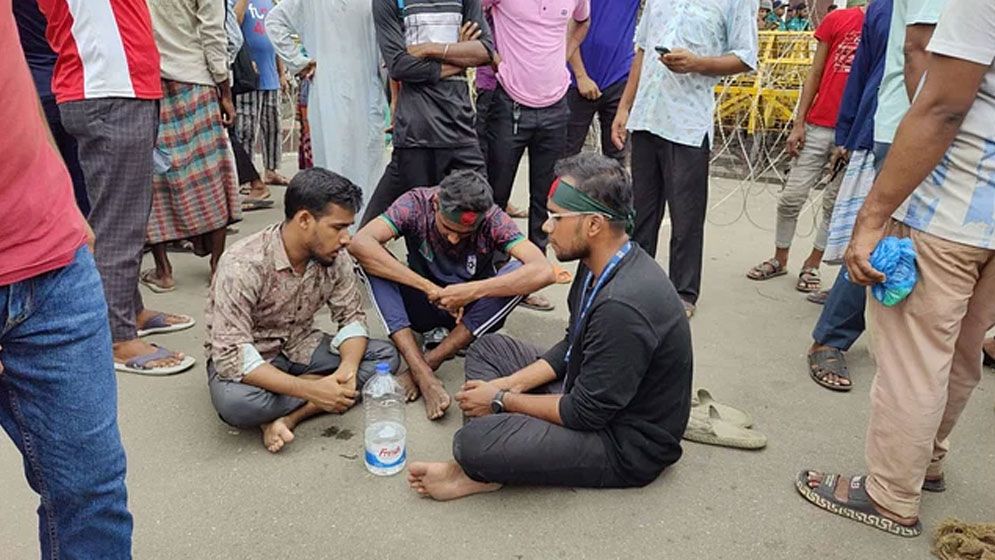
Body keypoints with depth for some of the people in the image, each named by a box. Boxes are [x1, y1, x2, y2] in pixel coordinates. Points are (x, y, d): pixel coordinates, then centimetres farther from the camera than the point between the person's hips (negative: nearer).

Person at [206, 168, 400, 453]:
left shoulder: (335, 257, -13)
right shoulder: (243, 265, -29)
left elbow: (352, 317, -5)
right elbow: (231, 356, -32)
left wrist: (347, 368, -27)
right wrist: (312, 390, -36)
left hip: (300, 347, 5)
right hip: (245, 357, -5)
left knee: (385, 355, -14)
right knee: (236, 401, -38)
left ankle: (288, 415, -19)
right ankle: (309, 404, -9)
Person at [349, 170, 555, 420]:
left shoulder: (493, 219, -22)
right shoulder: (416, 203, -21)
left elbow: (543, 271, -35)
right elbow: (360, 243, -34)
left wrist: (472, 291, -41)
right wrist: (428, 287, -38)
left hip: (472, 312, 0)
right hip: (423, 304, 1)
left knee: (518, 271, -28)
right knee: (372, 260, -25)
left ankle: (429, 362, -25)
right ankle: (423, 374, -34)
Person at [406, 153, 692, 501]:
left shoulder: (622, 305, -32)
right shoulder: (598, 267, -1)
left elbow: (586, 414, -24)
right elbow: (570, 348, 12)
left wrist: (502, 400, -11)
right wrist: (508, 384, -1)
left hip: (627, 443, -10)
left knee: (473, 442, -31)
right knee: (489, 347, 11)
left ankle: (479, 468, 3)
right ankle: (482, 468, -5)